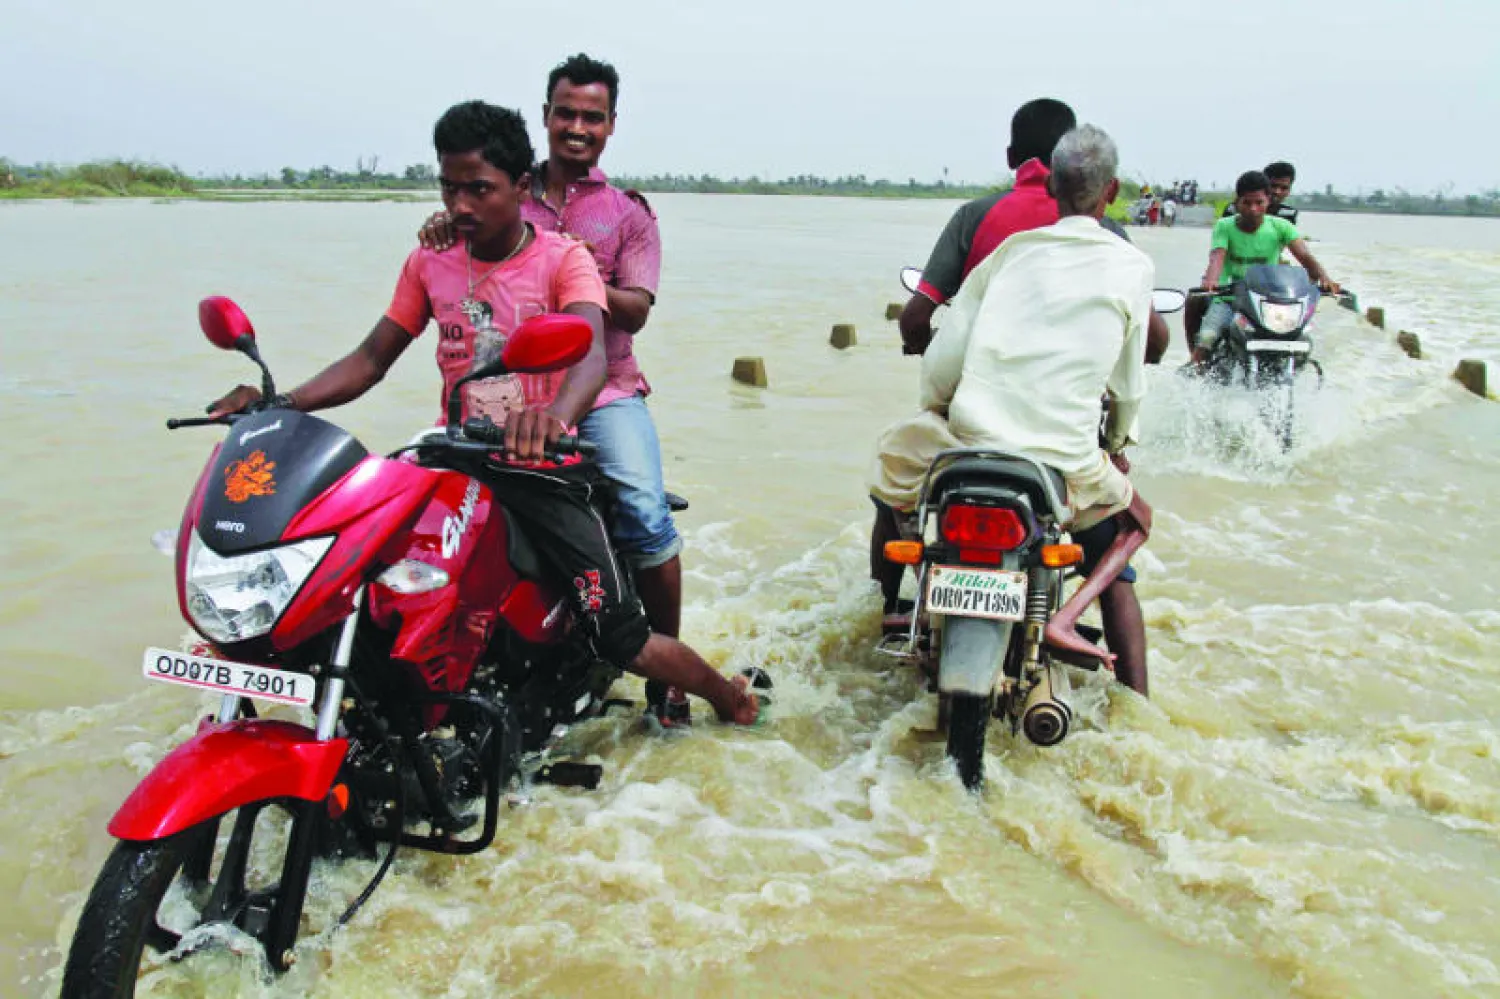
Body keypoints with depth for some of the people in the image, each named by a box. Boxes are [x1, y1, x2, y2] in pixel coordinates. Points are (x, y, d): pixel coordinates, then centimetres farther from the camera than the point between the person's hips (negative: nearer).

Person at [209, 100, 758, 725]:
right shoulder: (429, 262, 7)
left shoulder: (563, 258, -7)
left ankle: (728, 695, 18)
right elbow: (371, 359, 7)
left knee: (620, 638, -9)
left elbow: (592, 353, -25)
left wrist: (555, 414, -49)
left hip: (543, 464, -4)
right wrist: (281, 402, -12)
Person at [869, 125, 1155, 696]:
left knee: (893, 460, 32)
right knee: (1132, 520, 26)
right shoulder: (1132, 267, 3)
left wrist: (935, 411, 25)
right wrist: (1116, 444, 30)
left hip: (968, 438, 1)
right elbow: (1128, 386, 9)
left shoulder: (1012, 250, 7)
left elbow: (940, 361, 4)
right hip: (1066, 462, -1)